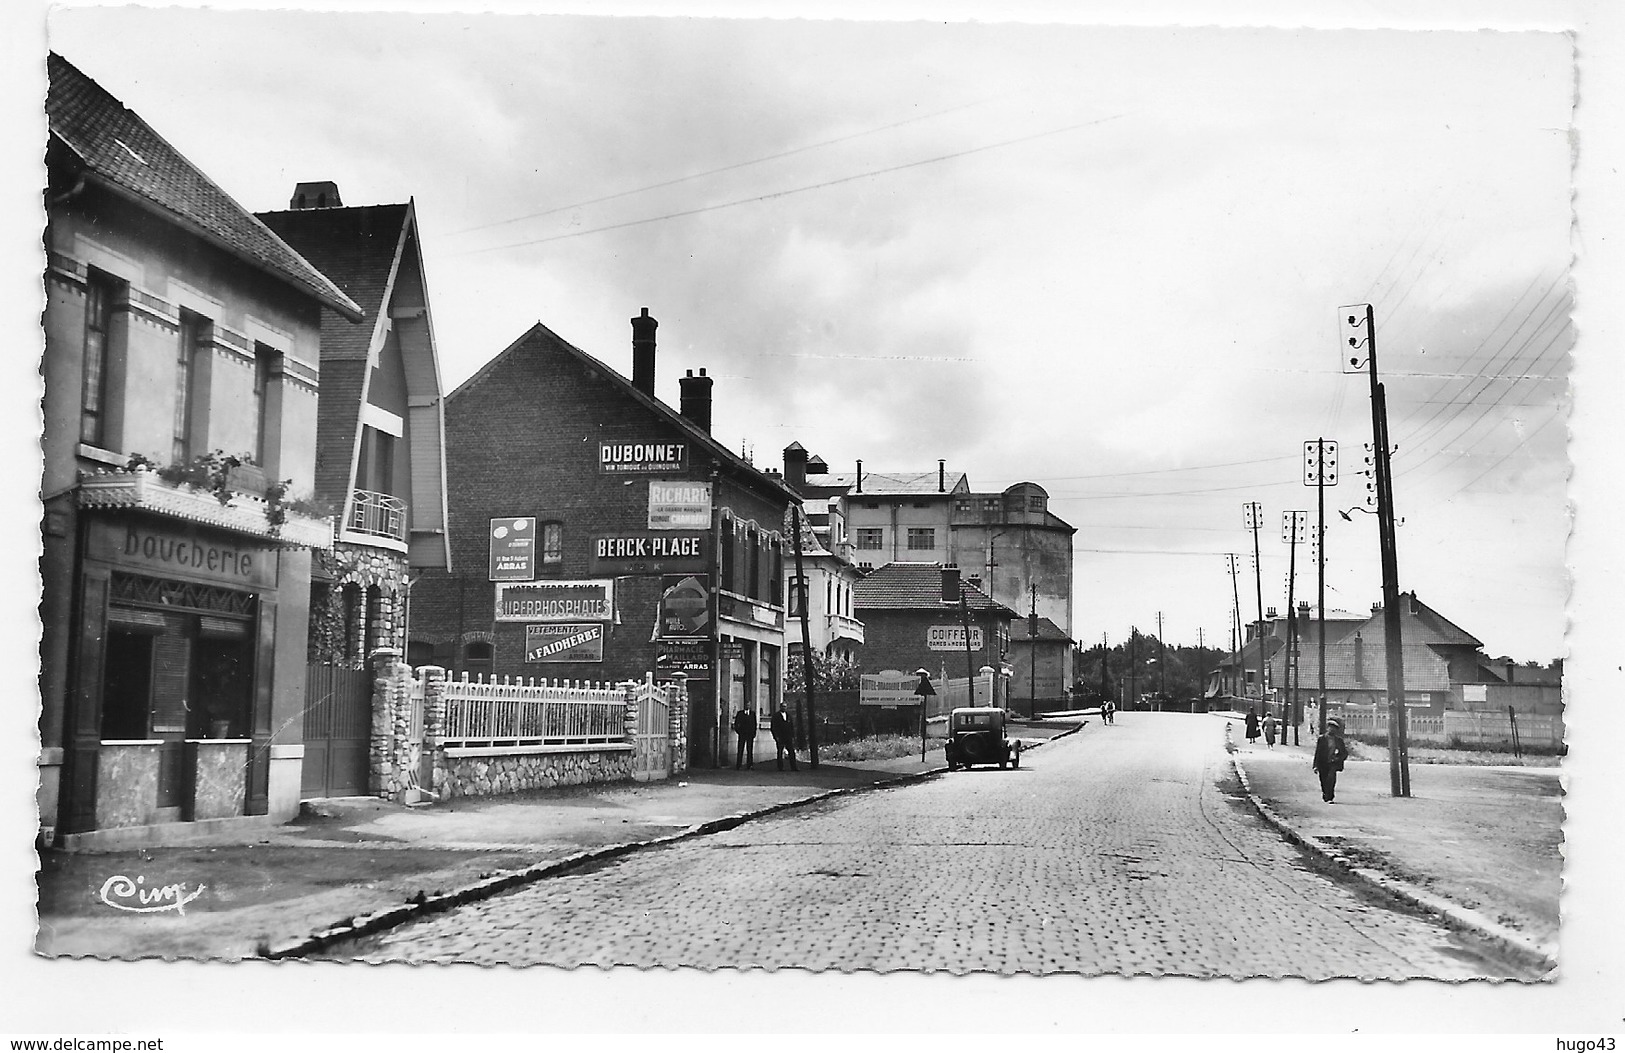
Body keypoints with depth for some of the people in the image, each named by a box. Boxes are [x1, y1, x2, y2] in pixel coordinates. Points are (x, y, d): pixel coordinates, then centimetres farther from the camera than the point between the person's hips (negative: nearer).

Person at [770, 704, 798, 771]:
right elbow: (773, 727, -4)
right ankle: (780, 768, 7)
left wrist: (793, 736, 10)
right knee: (780, 753, 1)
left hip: (788, 737, 4)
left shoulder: (788, 715, 13)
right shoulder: (776, 715, -2)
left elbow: (792, 726, 17)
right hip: (780, 737, -4)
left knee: (792, 752, -2)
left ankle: (793, 767, -1)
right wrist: (776, 736, -11)